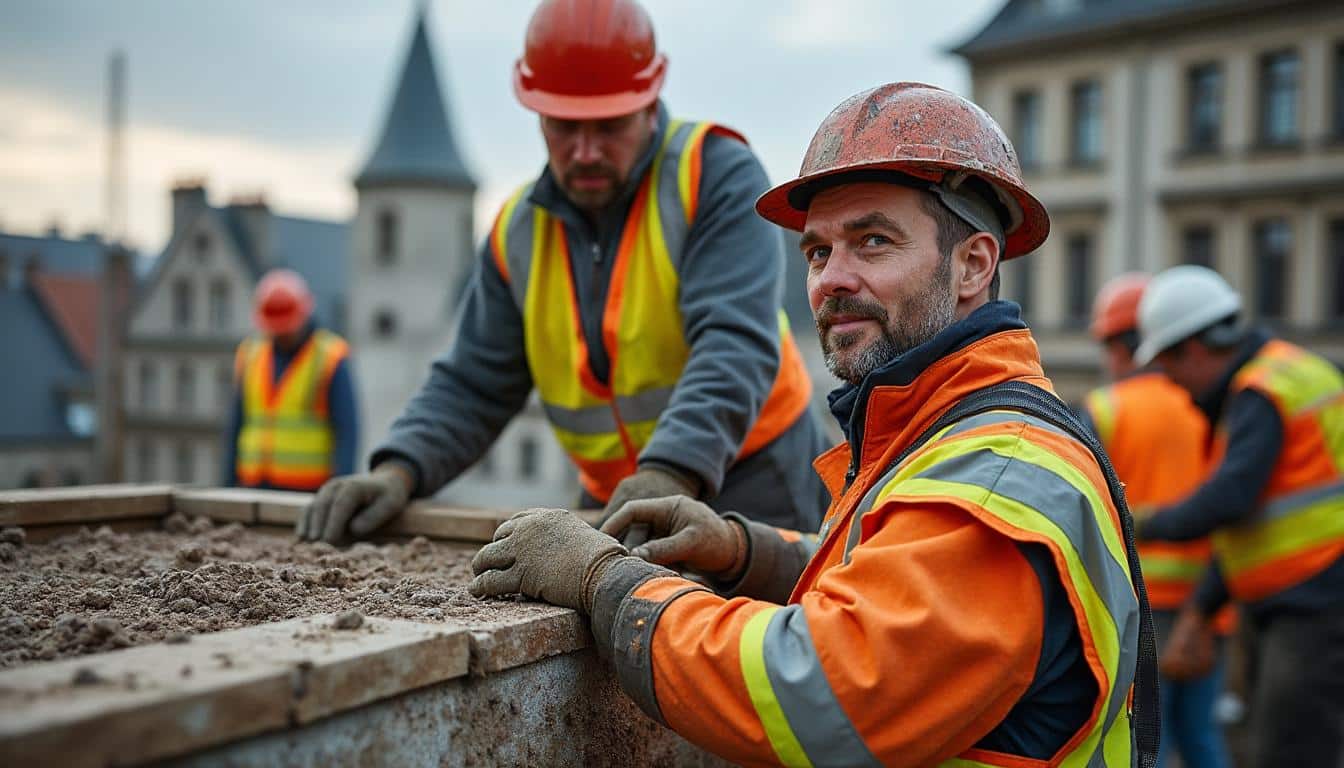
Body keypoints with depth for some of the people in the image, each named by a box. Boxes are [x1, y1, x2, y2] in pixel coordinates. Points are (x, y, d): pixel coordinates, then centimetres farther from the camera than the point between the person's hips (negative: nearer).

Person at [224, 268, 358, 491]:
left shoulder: (332, 360, -9)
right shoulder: (250, 356, 7)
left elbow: (347, 433, -14)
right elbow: (237, 427, 11)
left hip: (309, 493, -5)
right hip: (260, 490, 5)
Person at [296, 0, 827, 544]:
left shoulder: (717, 177, -12)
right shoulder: (520, 232, 4)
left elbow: (735, 343, -25)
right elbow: (473, 388, 5)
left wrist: (672, 472, -39)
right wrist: (399, 470, -14)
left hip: (753, 492, -4)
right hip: (618, 508, 5)